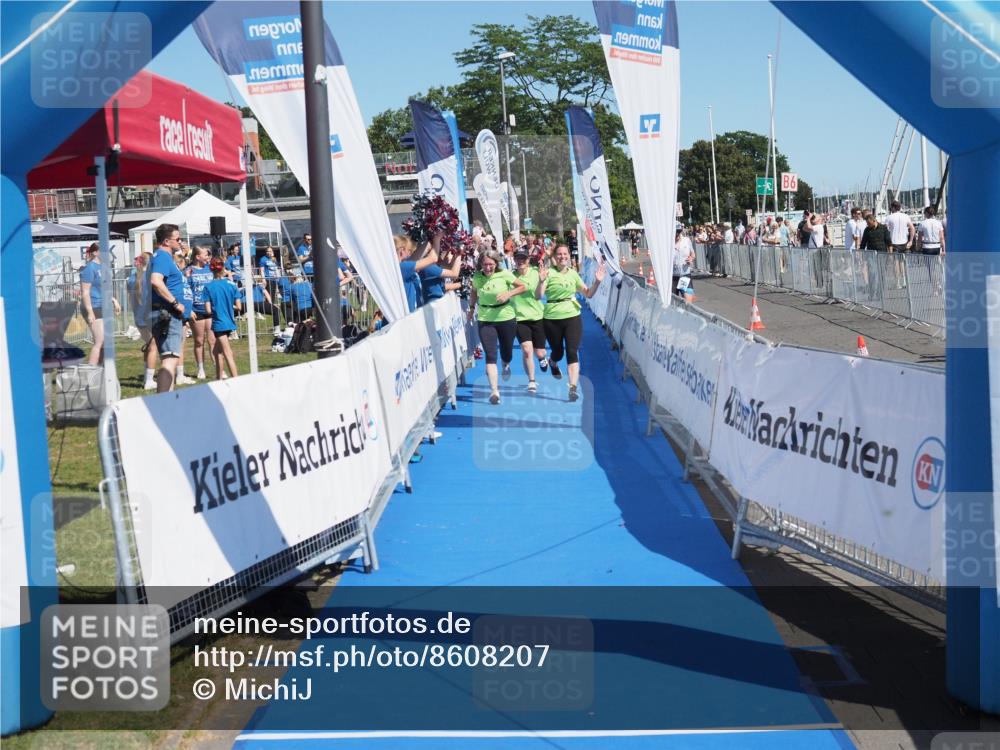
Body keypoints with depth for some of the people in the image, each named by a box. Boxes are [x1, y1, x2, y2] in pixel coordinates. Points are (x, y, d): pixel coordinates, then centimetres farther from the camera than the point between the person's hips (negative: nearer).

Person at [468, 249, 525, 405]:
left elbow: (522, 286, -3)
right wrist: (472, 307, 15)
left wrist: (509, 293, -17)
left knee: (506, 353, 15)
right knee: (490, 354, -13)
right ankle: (494, 390, -18)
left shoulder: (504, 274, -11)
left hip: (506, 318, 0)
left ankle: (506, 365, 54)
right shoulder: (477, 277, -4)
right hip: (485, 320, 1)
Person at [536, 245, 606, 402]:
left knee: (572, 352, -12)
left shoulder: (573, 274, 7)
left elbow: (588, 293, 9)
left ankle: (573, 387, -16)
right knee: (558, 352, 12)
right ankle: (552, 363, 51)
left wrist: (597, 282, -8)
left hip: (572, 317, 2)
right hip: (552, 318, -2)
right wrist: (541, 281, -32)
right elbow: (538, 296, -14)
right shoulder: (549, 273, -6)